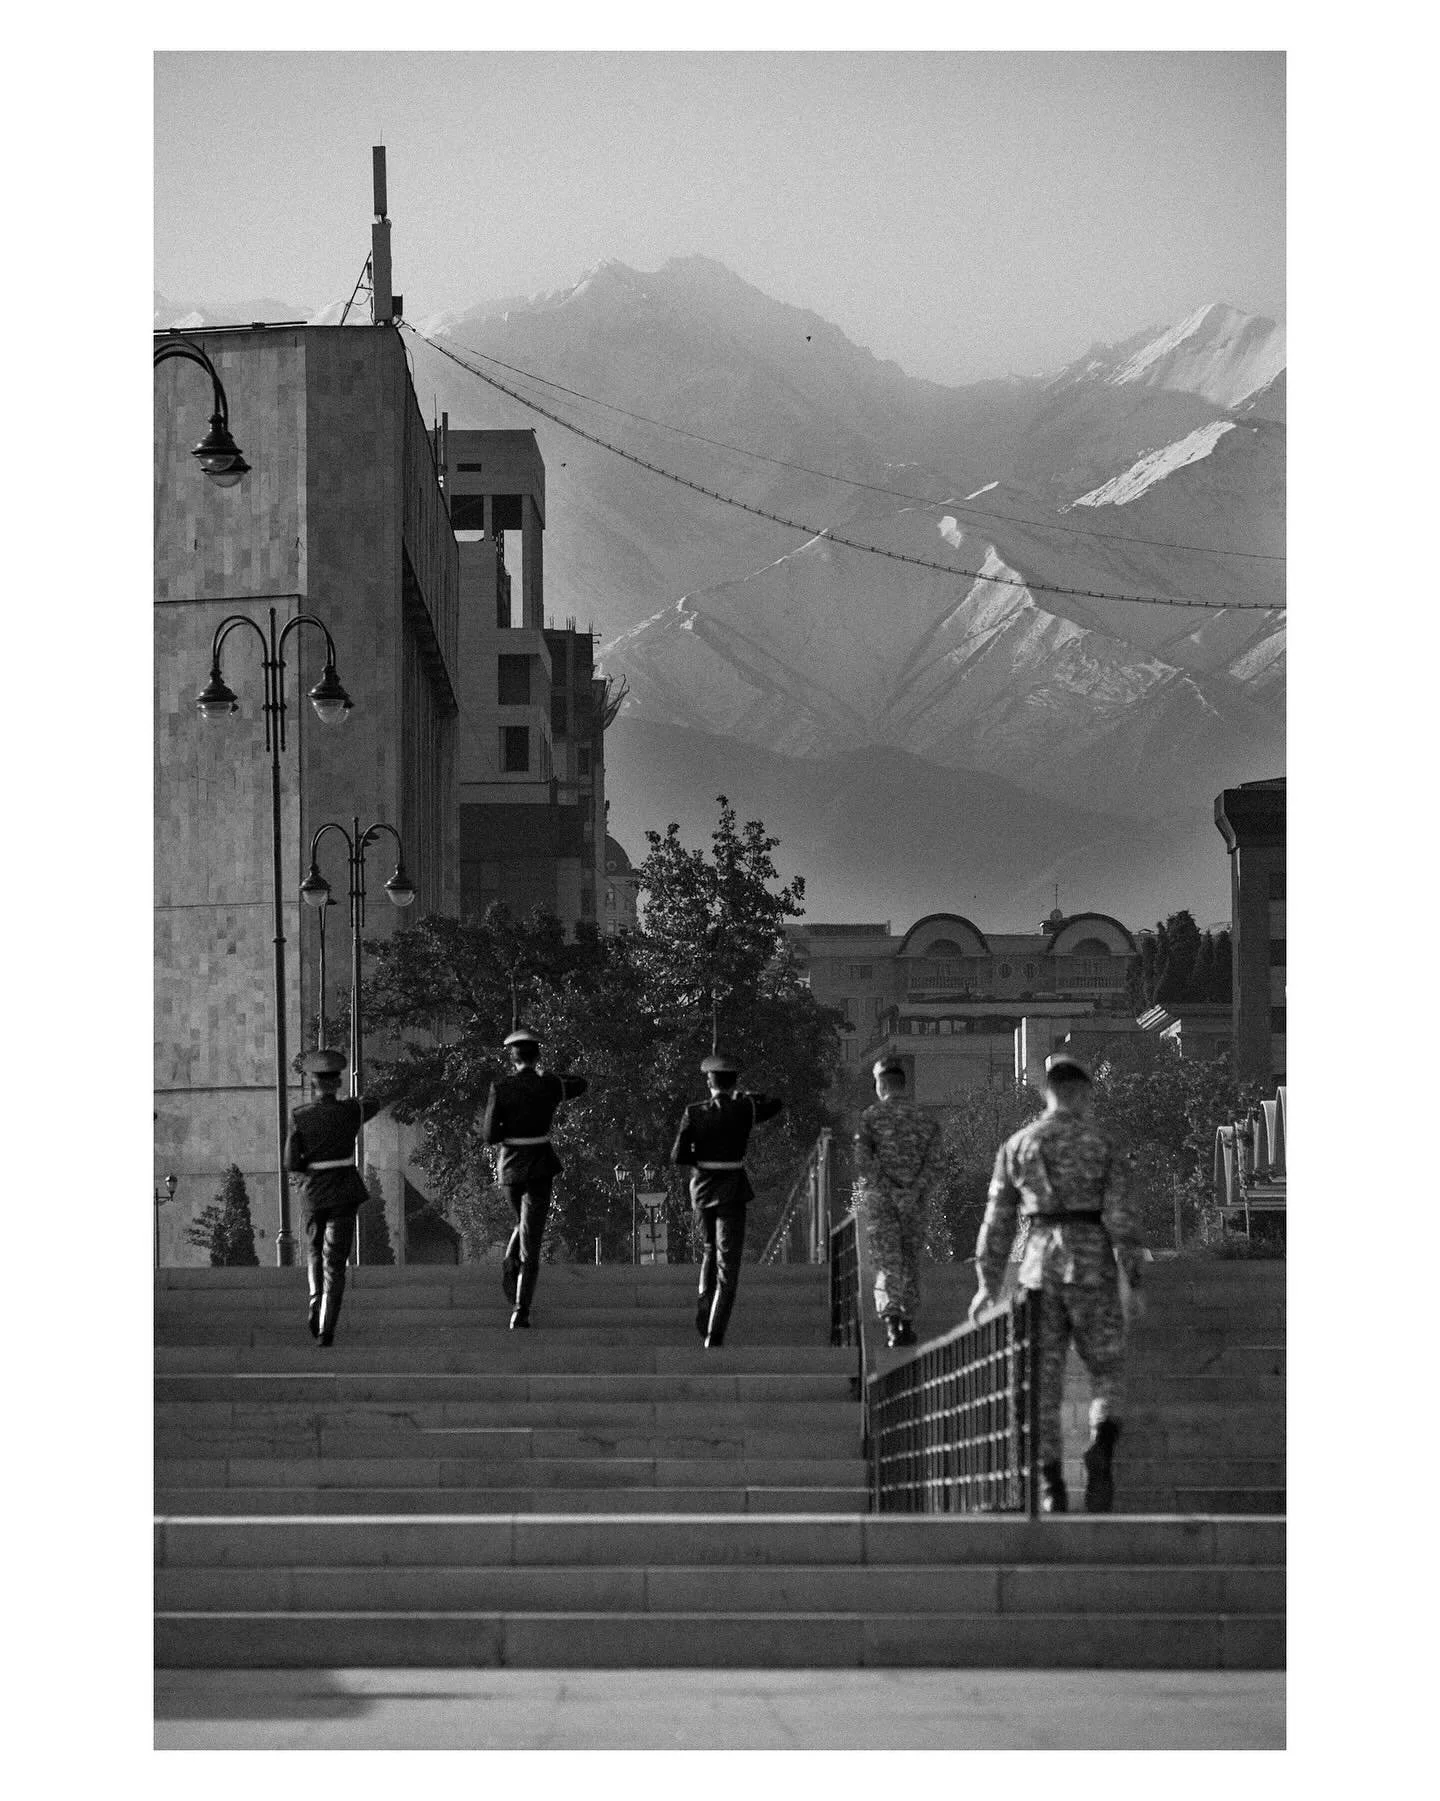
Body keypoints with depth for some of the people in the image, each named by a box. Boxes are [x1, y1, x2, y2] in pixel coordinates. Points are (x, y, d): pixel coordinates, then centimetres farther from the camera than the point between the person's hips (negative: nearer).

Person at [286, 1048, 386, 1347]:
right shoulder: (350, 1111, -6)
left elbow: (291, 1163, -8)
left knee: (314, 1251, 24)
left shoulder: (299, 1118, -7)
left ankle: (316, 1303, 4)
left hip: (314, 1193, 1)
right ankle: (327, 1327, -4)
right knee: (335, 1260, 2)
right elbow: (374, 1105, 18)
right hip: (345, 1192, -1)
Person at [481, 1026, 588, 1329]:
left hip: (510, 1166, 1)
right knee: (531, 1239, 0)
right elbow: (582, 1084, 17)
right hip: (541, 1165, -1)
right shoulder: (550, 1085, -5)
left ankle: (510, 1265, 5)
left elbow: (490, 1135, -9)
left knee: (525, 1222, 30)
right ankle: (521, 1311, -7)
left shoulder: (501, 1088, -8)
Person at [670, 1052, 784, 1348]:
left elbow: (678, 1157, -8)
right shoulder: (745, 1109, -6)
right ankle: (715, 1335, -8)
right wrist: (742, 1096, 23)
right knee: (728, 1262, 0)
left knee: (711, 1249, 27)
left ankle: (705, 1307, 7)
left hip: (701, 1189, 2)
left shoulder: (694, 1112, -5)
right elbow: (775, 1104, 14)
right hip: (732, 1190, -2)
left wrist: (702, 1160, 9)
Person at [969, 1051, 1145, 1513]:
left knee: (1043, 1383, 7)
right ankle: (1101, 1449, -18)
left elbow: (998, 1219, 6)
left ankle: (1051, 1487, -2)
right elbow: (1120, 1215, -9)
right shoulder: (1103, 1145, -2)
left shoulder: (1016, 1145, 6)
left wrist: (987, 1284, 13)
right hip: (1092, 1267, -2)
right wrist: (1134, 1282, -6)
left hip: (1039, 1269, 2)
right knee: (1107, 1373, 11)